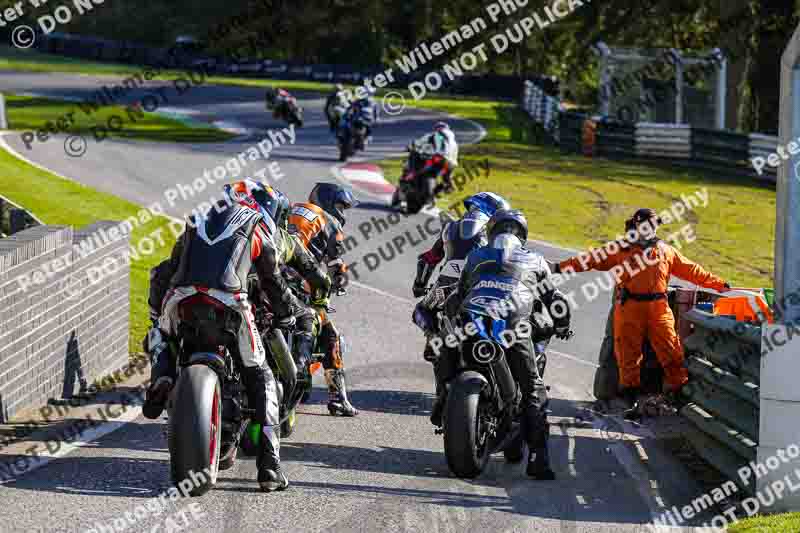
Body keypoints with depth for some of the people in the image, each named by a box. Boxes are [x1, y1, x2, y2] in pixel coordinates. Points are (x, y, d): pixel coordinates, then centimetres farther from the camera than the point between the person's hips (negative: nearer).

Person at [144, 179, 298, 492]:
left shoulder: (197, 223, 31)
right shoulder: (257, 228, 21)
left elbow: (163, 273, 33)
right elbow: (273, 282, 28)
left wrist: (157, 313, 45)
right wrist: (285, 319, 45)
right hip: (230, 303, -3)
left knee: (159, 337, 36)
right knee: (260, 378, 12)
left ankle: (162, 376, 0)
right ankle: (269, 464, -2)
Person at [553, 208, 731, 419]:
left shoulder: (666, 251, 17)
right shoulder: (621, 250, 9)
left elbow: (691, 271, 21)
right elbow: (591, 260, 4)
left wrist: (719, 284, 20)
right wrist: (561, 267, -3)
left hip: (658, 308, 2)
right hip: (629, 307, -2)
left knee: (671, 352, -5)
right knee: (629, 354, -2)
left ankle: (677, 392, 2)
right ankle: (632, 400, 4)